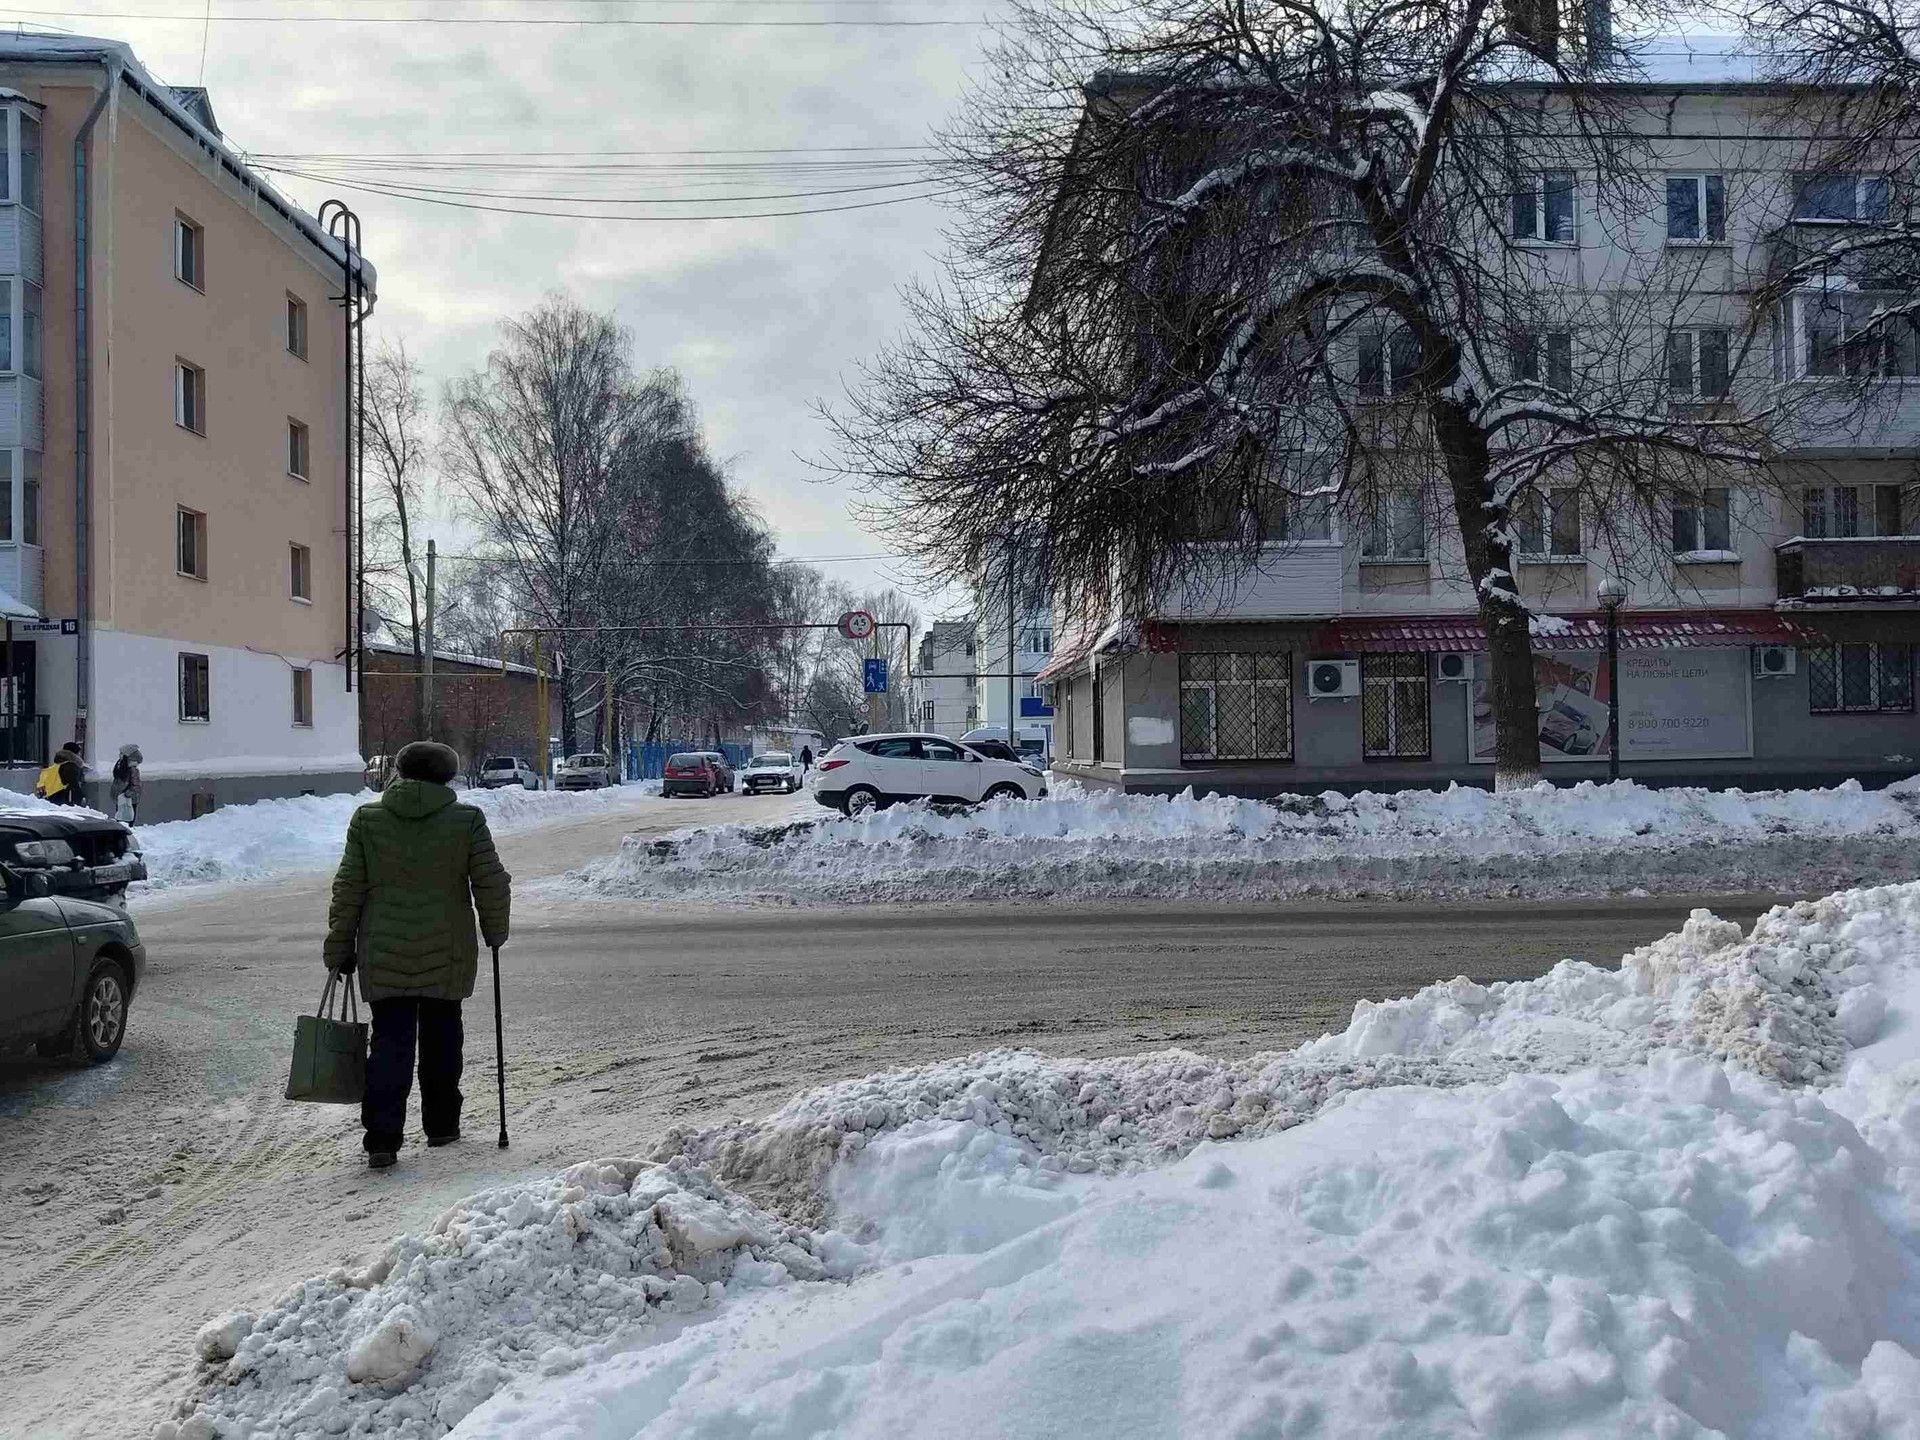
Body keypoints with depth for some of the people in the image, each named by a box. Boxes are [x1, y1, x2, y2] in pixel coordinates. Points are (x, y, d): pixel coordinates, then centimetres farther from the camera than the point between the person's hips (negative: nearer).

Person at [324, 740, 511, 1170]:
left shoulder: (367, 819, 0)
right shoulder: (467, 820, -5)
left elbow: (349, 890, 2)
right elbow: (491, 883, -4)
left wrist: (340, 949, 9)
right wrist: (495, 932, 12)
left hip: (384, 956, 1)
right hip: (447, 956, 0)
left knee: (390, 1042, 3)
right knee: (441, 1038, 15)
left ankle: (382, 1138, -6)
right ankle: (441, 1126, 25)